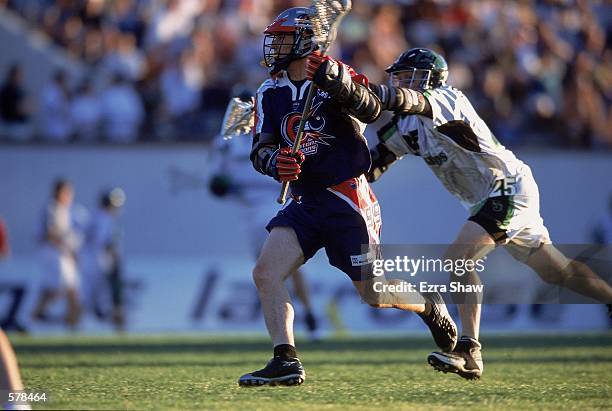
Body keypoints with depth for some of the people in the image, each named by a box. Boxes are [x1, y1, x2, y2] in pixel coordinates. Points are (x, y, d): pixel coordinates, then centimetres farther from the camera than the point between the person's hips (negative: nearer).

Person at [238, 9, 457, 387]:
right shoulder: (270, 93, 8)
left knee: (373, 294, -2)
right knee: (266, 273, -15)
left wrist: (339, 82, -41)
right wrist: (274, 161, -23)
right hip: (304, 202, 5)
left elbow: (373, 111, -24)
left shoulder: (336, 76, -6)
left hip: (347, 198, -5)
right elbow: (260, 150, 0)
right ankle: (286, 362, -14)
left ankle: (431, 307, 28)